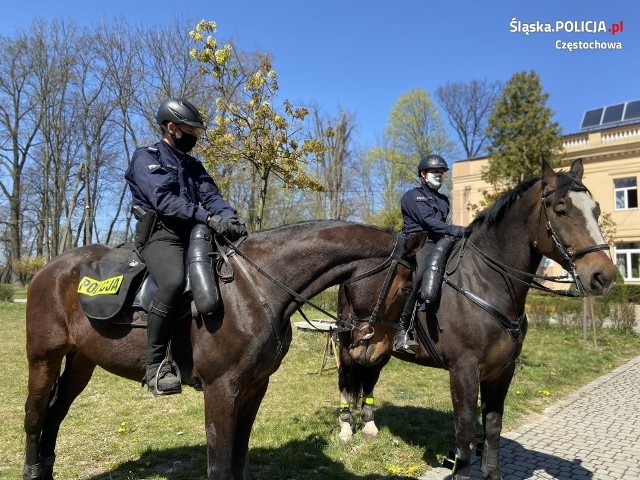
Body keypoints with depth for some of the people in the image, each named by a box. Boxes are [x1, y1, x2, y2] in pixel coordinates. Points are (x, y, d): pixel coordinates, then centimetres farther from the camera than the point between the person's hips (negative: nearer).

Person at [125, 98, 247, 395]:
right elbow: (163, 200, -14)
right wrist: (208, 217, -25)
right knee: (174, 281, -36)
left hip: (193, 236, 7)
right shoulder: (146, 158, 2)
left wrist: (229, 217, -15)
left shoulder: (193, 166, 22)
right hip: (160, 235, -7)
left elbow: (211, 196, 7)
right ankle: (155, 365, -22)